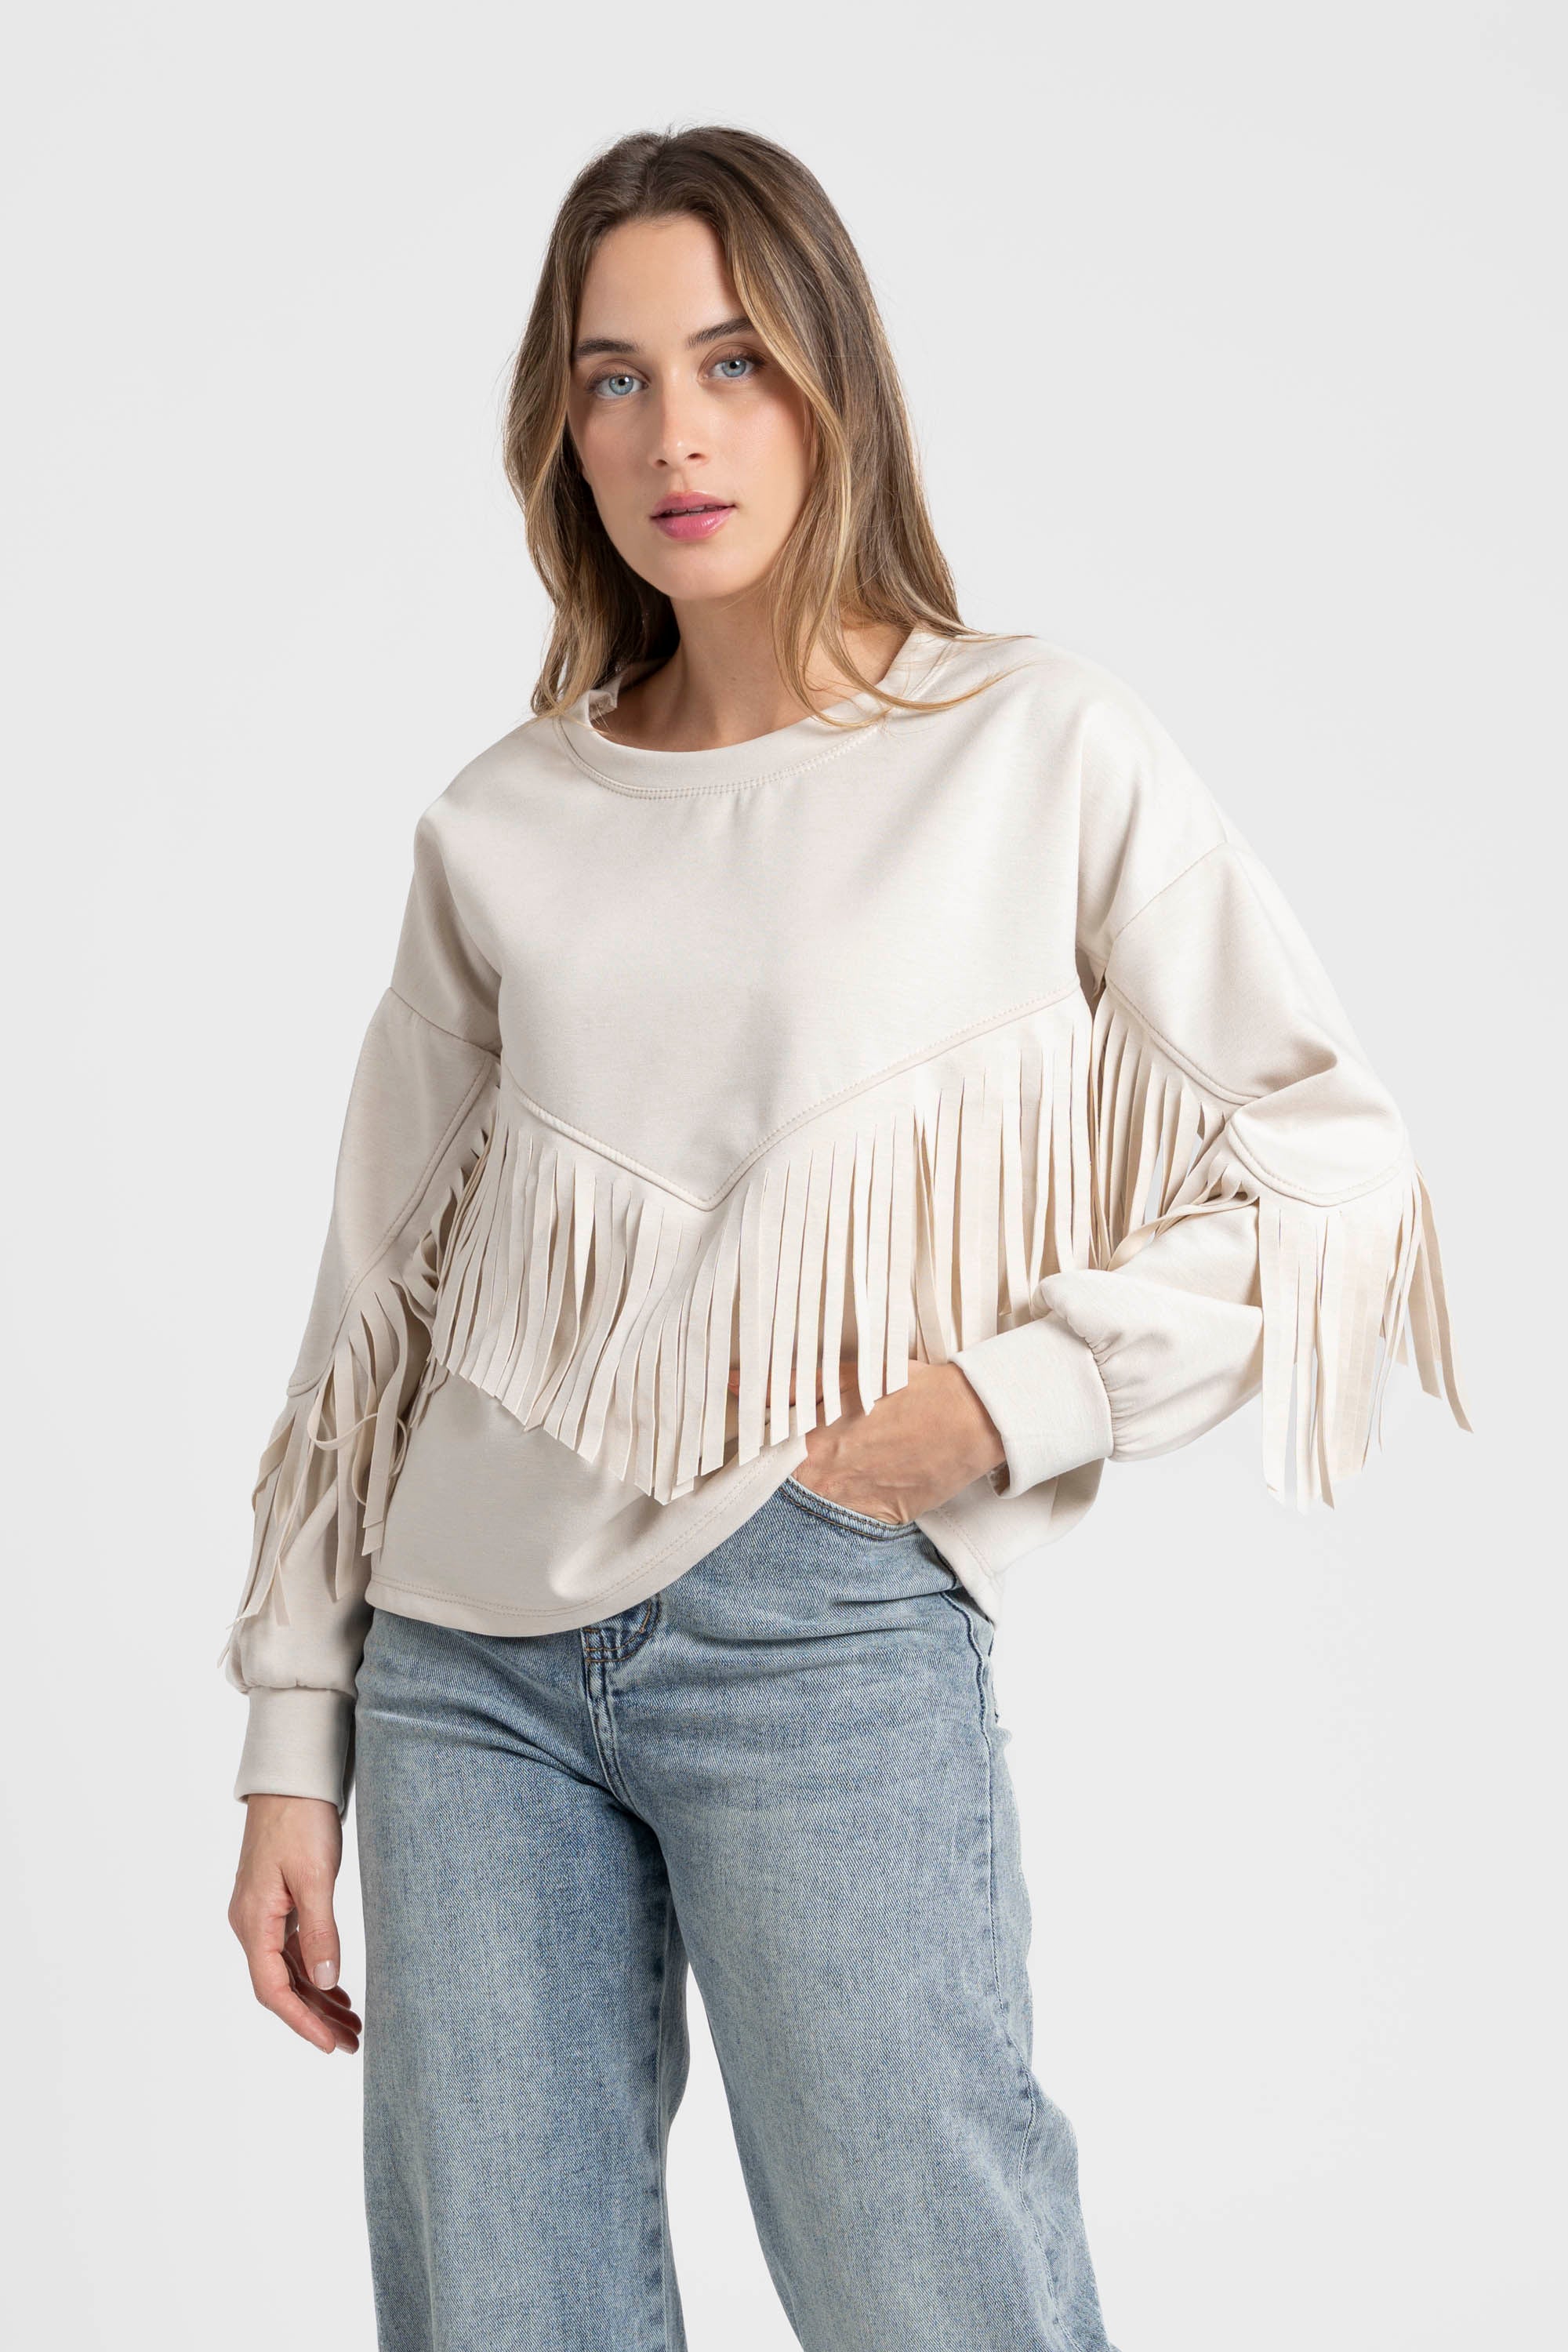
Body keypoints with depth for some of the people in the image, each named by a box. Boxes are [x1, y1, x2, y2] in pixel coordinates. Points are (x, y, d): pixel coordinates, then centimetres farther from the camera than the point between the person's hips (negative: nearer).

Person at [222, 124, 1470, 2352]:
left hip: (828, 1640, -3)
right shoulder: (503, 827, 8)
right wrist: (292, 1745, 9)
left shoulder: (1040, 750, -1)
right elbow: (379, 1294, 12)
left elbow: (1338, 1166, 1)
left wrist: (1015, 1392, -10)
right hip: (466, 1658, 4)